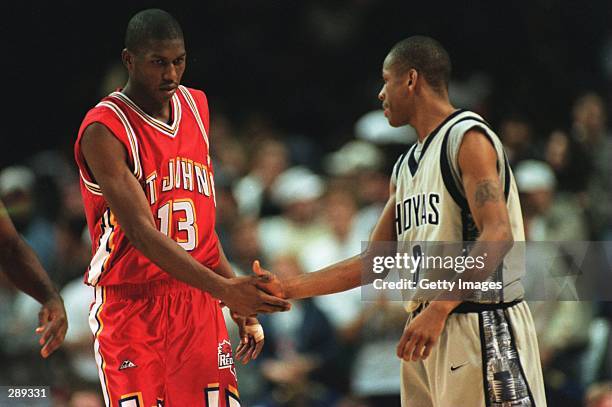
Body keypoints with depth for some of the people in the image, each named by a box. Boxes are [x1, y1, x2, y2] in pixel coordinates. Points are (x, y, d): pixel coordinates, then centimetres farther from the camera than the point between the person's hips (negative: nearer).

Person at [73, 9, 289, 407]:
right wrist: (223, 289, -34)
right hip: (132, 310, -6)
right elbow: (142, 233, -24)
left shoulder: (196, 106, 10)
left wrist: (242, 305, 16)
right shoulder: (105, 129, -14)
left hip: (199, 307, 6)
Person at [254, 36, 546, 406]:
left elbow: (497, 237, -20)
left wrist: (438, 308, -28)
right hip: (429, 332, 9)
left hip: (480, 324, -9)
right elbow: (373, 262, 23)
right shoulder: (406, 166, 20)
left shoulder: (468, 138, -7)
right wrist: (286, 289, 17)